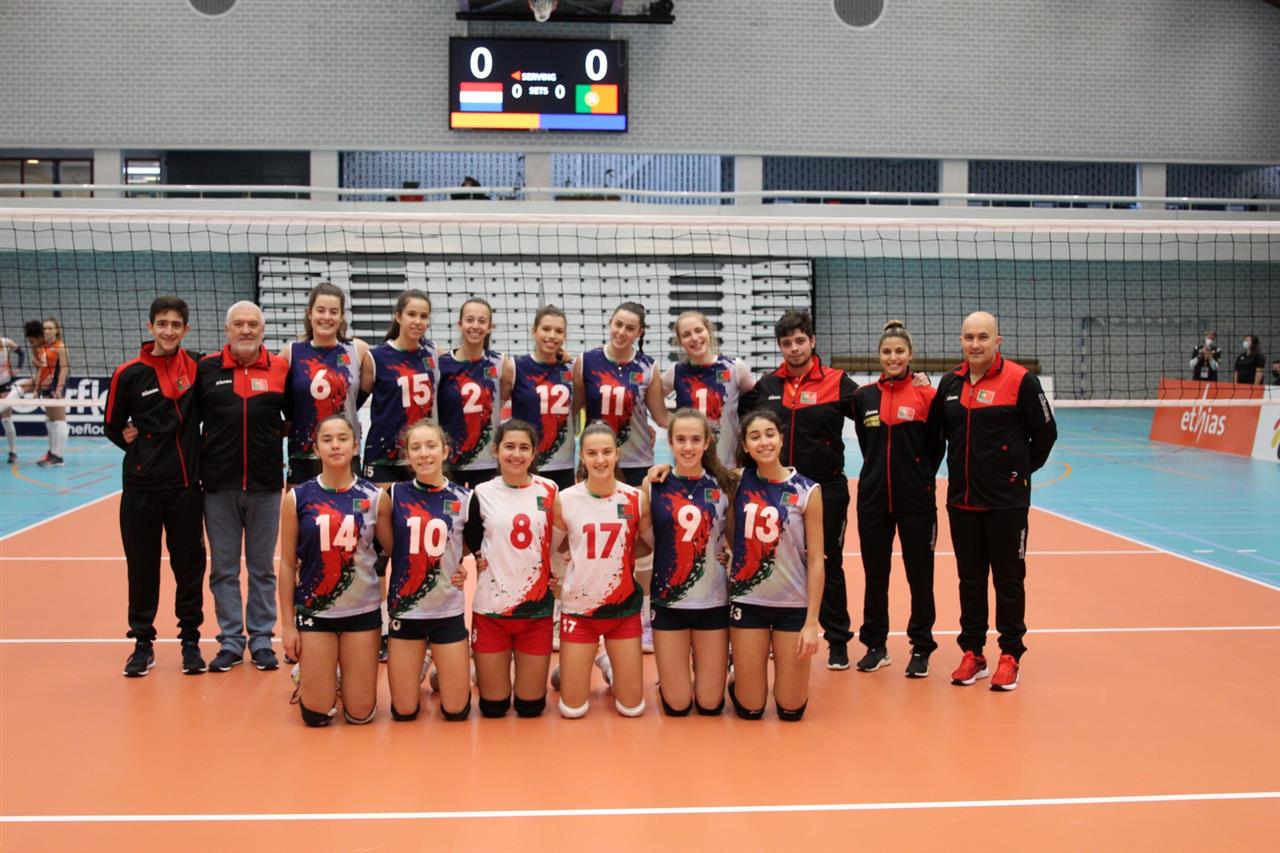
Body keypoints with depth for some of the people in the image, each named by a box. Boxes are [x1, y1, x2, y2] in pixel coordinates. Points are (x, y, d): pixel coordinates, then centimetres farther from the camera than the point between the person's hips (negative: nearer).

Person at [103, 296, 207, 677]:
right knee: (142, 566, 7)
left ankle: (190, 640, 19)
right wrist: (131, 441, -3)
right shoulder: (129, 374, 0)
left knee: (189, 564, 6)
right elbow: (112, 426, 10)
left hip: (186, 485, 0)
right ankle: (143, 642, 20)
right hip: (141, 487, 0)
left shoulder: (196, 367, 1)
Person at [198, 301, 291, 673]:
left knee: (262, 568, 9)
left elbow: (296, 415, 12)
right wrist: (203, 446, -3)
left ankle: (261, 640, 19)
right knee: (224, 568, 7)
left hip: (265, 483, 0)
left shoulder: (280, 369, 2)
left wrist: (279, 430, -2)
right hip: (218, 484, 0)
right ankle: (230, 641, 17)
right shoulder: (206, 368, 2)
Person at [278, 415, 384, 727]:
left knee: (361, 715, 5)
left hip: (363, 611, 1)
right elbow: (287, 563, 0)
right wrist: (288, 623, -2)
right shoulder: (297, 498, -4)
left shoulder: (375, 497, -3)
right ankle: (307, 675, 35)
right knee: (317, 716, 2)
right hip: (314, 611, -1)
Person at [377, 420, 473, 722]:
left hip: (448, 611, 0)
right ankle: (420, 667, 37)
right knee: (403, 712, 6)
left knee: (456, 710, 5)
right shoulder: (394, 495, -4)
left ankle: (439, 666, 37)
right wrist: (381, 510, -10)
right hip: (405, 609, 0)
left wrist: (467, 567, 0)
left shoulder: (463, 498, -3)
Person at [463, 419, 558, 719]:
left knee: (530, 705, 6)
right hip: (490, 606, 0)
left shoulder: (549, 491, 0)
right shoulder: (482, 494, -1)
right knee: (493, 706, 6)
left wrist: (556, 573, -2)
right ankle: (482, 668, 37)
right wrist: (478, 558, -2)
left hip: (536, 606, 0)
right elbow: (470, 538, 12)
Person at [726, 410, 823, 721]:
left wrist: (811, 622, -10)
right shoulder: (738, 482, -1)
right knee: (749, 709, 5)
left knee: (791, 710, 6)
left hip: (794, 605, -1)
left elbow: (815, 560, -6)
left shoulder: (807, 491, -7)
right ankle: (741, 671, 36)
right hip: (747, 601, 1)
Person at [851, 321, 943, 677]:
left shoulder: (926, 395, -5)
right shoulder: (863, 396, 4)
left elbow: (936, 448, 0)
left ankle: (921, 648, 17)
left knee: (920, 575, 5)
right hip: (873, 500, 3)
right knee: (875, 575, 10)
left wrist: (919, 478, 1)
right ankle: (875, 645, 23)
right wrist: (880, 473, 9)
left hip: (915, 501, -3)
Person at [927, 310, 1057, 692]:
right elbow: (936, 431, 17)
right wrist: (961, 469, 12)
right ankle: (972, 653, 21)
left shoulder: (1020, 380, -9)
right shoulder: (950, 383, 6)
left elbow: (1046, 432, -3)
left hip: (1006, 501, -5)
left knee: (1008, 580, 4)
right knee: (970, 580, 12)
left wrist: (1021, 469, 3)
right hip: (961, 500, 5)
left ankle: (1010, 656, 15)